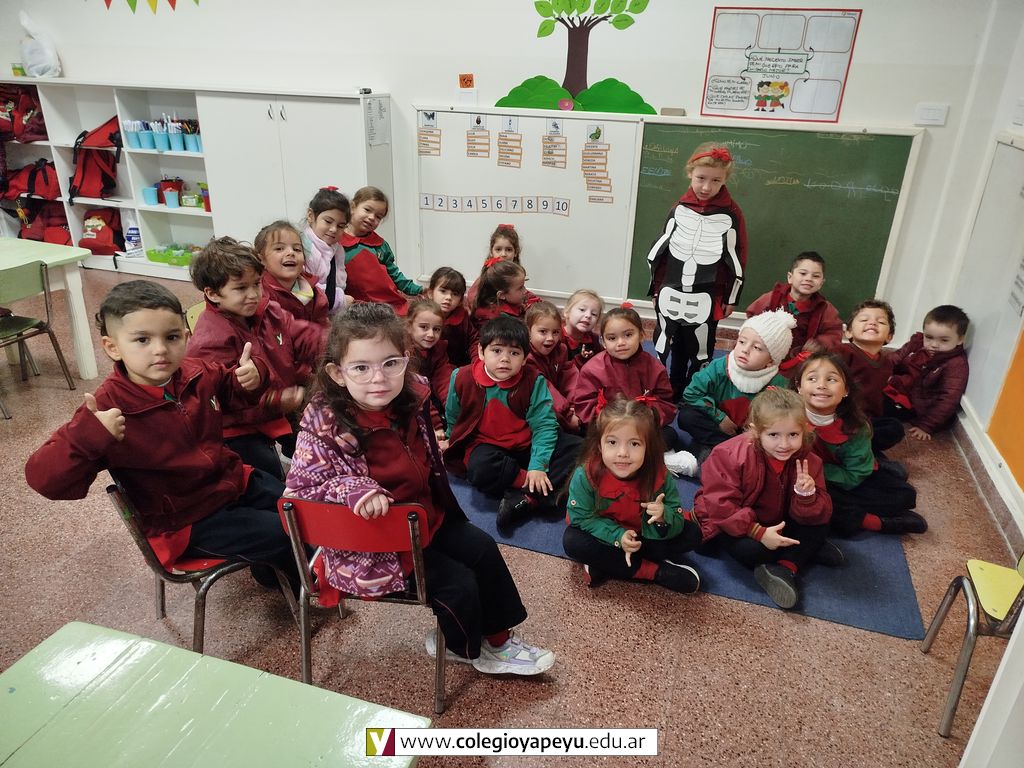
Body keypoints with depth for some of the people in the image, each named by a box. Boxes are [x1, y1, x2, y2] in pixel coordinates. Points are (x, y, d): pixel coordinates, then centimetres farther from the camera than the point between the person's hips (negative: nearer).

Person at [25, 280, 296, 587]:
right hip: (186, 522, -6)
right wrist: (87, 436, -43)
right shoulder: (108, 409, -24)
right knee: (281, 537, -13)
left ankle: (273, 564, 39)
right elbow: (45, 479, -25)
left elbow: (230, 389, 17)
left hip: (234, 482, 6)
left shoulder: (199, 374, -7)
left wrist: (250, 375, -8)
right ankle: (297, 581, 20)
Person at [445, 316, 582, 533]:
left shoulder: (534, 382, -11)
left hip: (526, 446, 2)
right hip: (485, 445, -1)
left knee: (578, 448, -19)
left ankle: (525, 500, -31)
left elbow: (544, 425, -14)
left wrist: (538, 466, -22)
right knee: (481, 468, -38)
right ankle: (541, 492, -22)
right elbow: (453, 419, 6)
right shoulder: (463, 378, -9)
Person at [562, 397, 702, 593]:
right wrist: (617, 536, -31)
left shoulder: (660, 477, -24)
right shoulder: (586, 474, -29)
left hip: (646, 536, 2)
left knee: (692, 534, -14)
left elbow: (677, 522, -17)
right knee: (572, 541, -29)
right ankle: (654, 571, -23)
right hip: (607, 537, -1)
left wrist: (663, 518, -41)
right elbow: (581, 517, -22)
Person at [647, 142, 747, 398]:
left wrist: (730, 298, 0)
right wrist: (657, 288, 10)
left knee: (701, 354, 9)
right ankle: (671, 395, 31)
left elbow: (737, 259, -2)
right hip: (671, 295, 3)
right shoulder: (679, 209, 2)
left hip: (707, 299, -3)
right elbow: (660, 250, 8)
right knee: (674, 350, 16)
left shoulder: (730, 213, -7)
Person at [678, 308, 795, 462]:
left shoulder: (777, 385, -19)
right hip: (718, 426, 1)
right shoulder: (720, 367, -18)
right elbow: (691, 394, -14)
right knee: (686, 416, -23)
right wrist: (719, 418, -16)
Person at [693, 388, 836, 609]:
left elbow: (818, 516, -14)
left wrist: (807, 496, -36)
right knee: (749, 549, -31)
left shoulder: (806, 460, -15)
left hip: (776, 523, 5)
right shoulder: (729, 456, -29)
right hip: (729, 525, -4)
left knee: (819, 528, -11)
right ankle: (808, 551, -5)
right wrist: (759, 532, -31)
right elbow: (721, 506, -27)